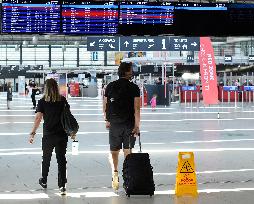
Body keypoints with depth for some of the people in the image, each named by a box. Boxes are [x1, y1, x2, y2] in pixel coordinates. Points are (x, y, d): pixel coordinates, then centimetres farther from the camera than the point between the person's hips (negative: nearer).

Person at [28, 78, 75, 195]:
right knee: (61, 159, 3)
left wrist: (33, 133, -10)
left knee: (46, 158, 18)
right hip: (62, 135, 1)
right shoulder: (63, 100, 0)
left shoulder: (42, 102, -6)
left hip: (48, 135, -1)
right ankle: (62, 185, -4)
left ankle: (44, 181, 33)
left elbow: (38, 118, -12)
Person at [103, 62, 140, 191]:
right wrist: (137, 125, -9)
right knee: (128, 151, 11)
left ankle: (115, 172, -15)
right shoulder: (134, 88, -6)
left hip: (114, 123, 1)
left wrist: (107, 120, 18)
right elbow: (137, 108, -12)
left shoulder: (110, 86, 3)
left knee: (114, 151, 8)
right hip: (129, 124, -1)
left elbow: (105, 105, 7)